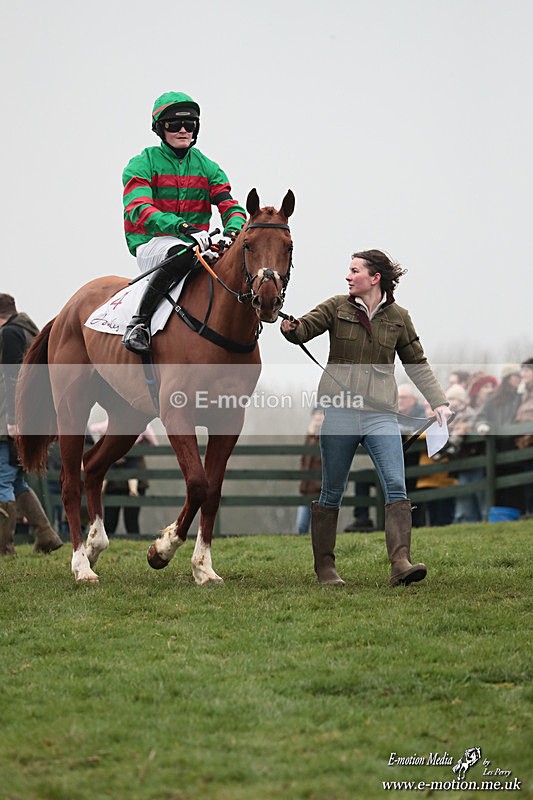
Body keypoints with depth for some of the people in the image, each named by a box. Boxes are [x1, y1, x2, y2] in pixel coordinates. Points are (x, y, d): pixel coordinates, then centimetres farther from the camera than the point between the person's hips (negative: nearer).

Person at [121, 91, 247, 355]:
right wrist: (184, 227, -33)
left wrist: (233, 230, -22)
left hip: (195, 242, 5)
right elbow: (139, 210, -17)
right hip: (151, 244, -5)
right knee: (182, 252, -39)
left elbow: (230, 207, 4)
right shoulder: (143, 164, -1)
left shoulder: (207, 167, 14)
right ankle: (139, 322, -30)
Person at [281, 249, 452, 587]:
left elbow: (417, 365, 14)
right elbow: (304, 328, -6)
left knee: (396, 486, -14)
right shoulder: (337, 308, 4)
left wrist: (439, 402, 7)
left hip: (381, 415, 1)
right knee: (332, 493, 6)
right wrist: (290, 327, -30)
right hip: (339, 411, -1)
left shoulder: (399, 317, 7)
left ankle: (401, 564, -21)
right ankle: (324, 567, 16)